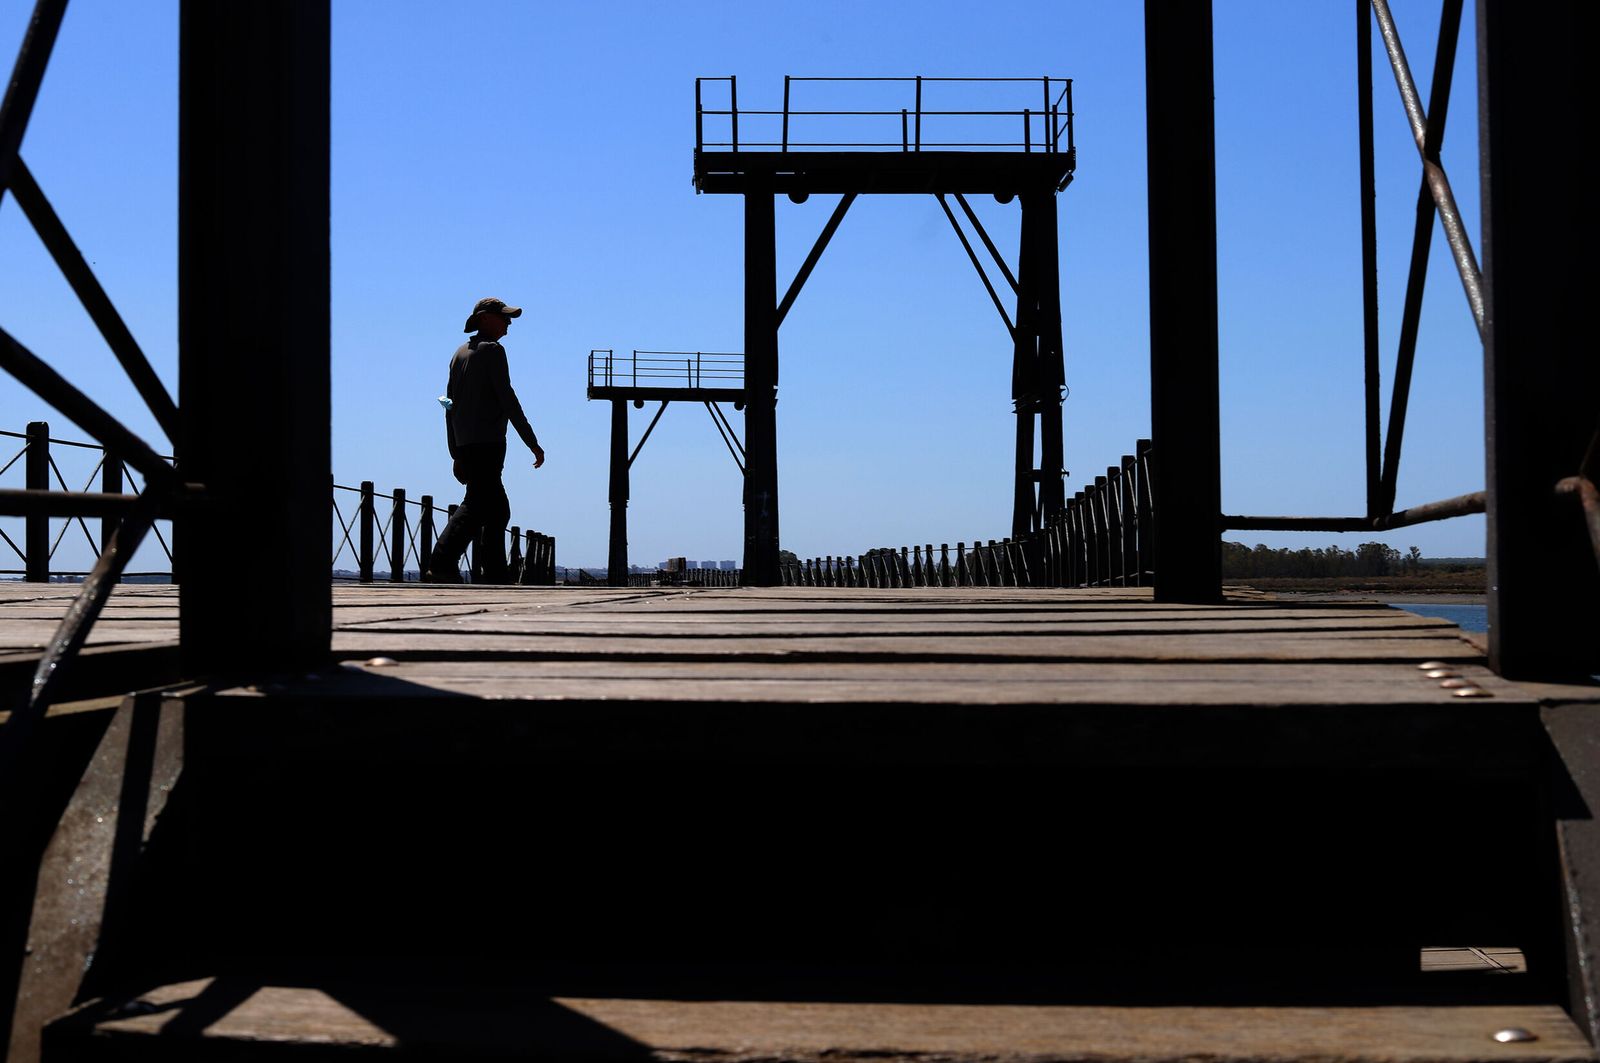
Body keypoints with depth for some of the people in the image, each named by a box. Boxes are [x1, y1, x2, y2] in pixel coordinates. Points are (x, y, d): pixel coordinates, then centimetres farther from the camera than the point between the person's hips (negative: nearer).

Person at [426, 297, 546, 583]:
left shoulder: (460, 353, 20)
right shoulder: (492, 350, -4)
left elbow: (450, 405, 19)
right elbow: (507, 399, -11)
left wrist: (456, 453, 21)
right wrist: (532, 442, -11)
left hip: (465, 444, 9)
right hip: (487, 442, -9)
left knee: (497, 510, 12)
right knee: (478, 504, -16)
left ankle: (495, 576, 9)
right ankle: (443, 562, -28)